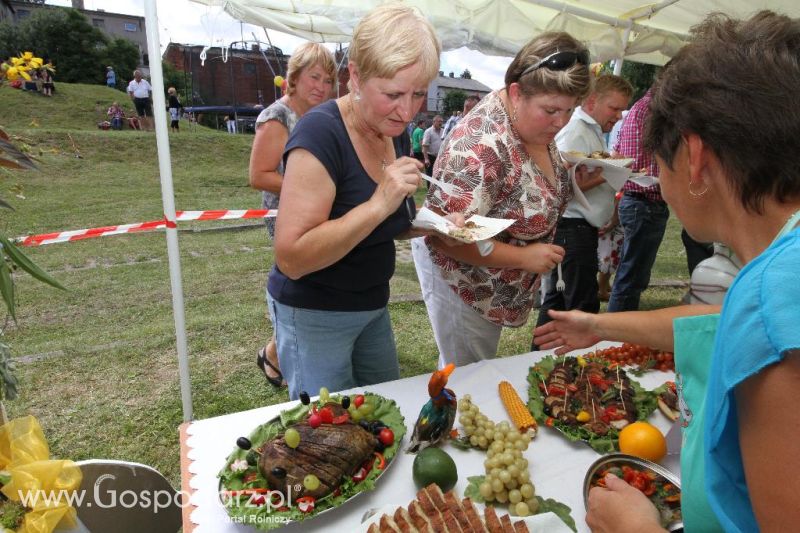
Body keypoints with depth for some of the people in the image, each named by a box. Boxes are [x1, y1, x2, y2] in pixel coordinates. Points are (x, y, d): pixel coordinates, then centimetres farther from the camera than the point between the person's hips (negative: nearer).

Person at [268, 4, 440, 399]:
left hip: (373, 306, 8)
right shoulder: (321, 133, -23)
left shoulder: (396, 132, 1)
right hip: (313, 315, -8)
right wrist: (378, 205, -33)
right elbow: (291, 258, -27)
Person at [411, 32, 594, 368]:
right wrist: (523, 257, -26)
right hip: (464, 281, -8)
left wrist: (576, 175, -4)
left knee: (483, 369, 25)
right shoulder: (481, 145, -32)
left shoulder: (537, 125, -5)